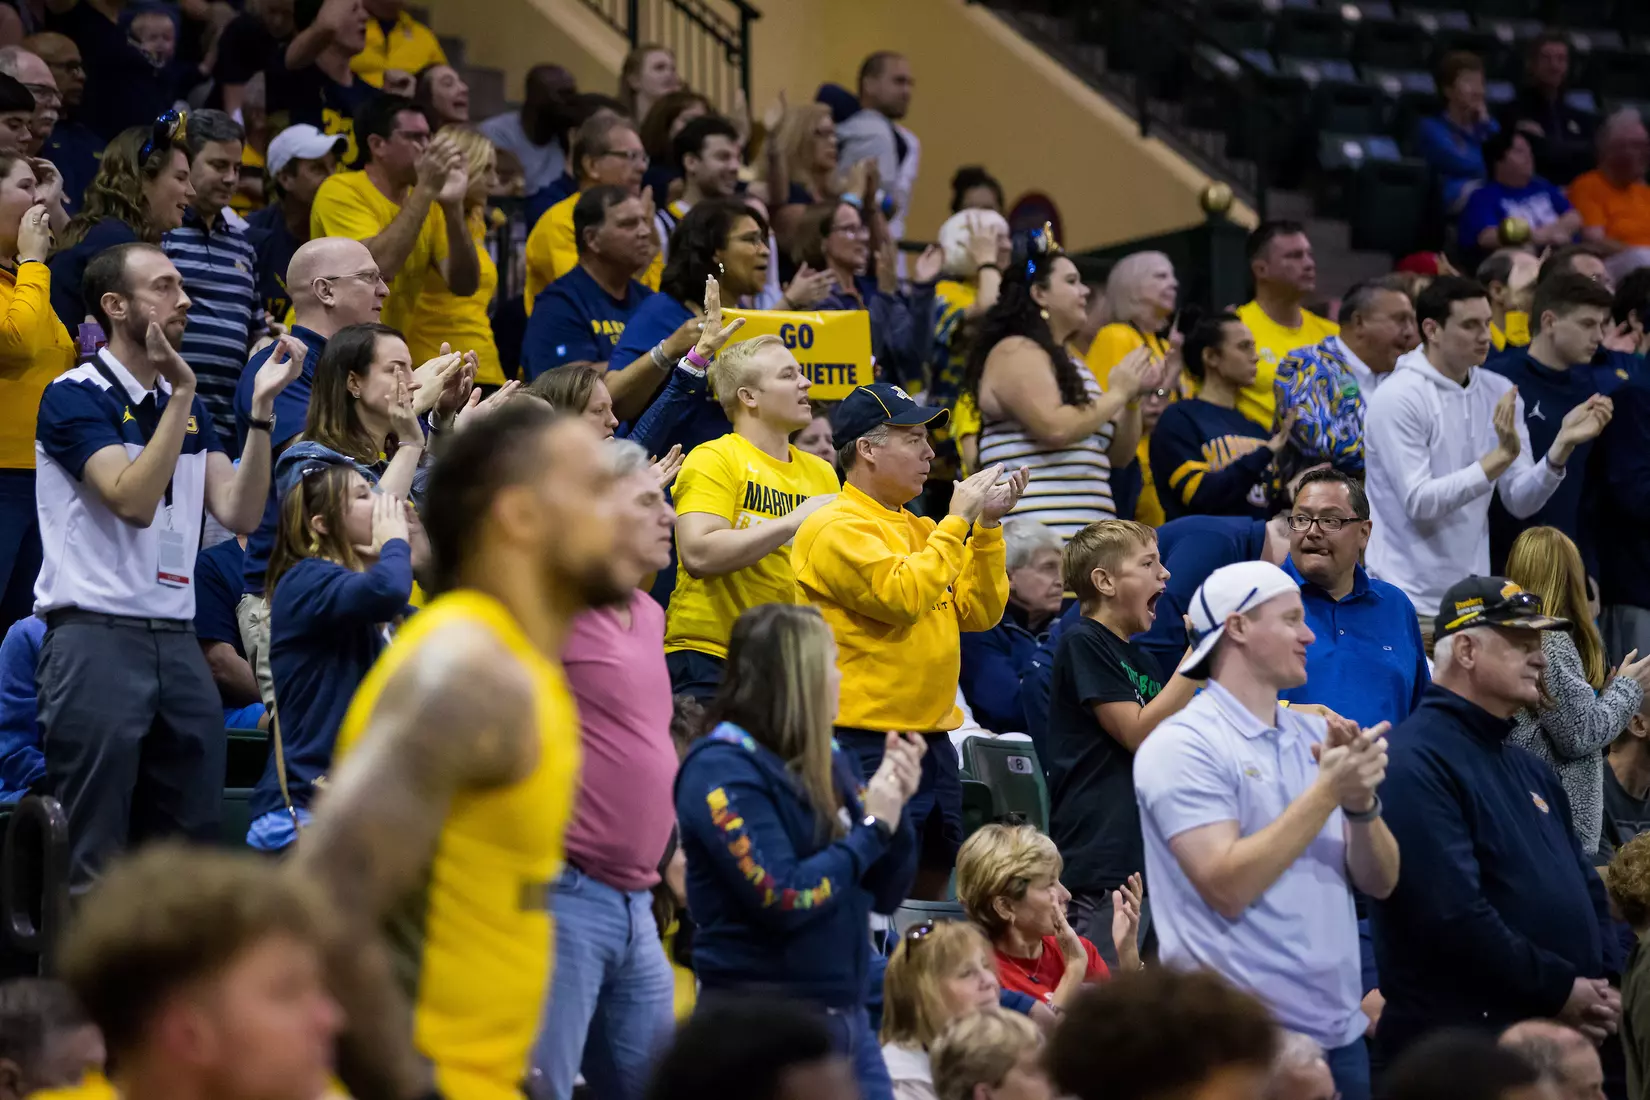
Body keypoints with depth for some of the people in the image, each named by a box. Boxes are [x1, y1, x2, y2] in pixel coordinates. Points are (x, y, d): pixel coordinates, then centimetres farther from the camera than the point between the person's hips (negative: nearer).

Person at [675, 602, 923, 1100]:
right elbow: (784, 900, -20)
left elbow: (886, 894, 13)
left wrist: (897, 805, -2)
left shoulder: (830, 761, 10)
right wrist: (871, 828, -11)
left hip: (846, 1015, 7)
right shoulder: (722, 770, -12)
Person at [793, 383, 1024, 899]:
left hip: (932, 738, 9)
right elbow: (903, 595, -22)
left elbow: (980, 613, 12)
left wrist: (987, 528, 2)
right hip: (868, 745, -9)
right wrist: (957, 522, -15)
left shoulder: (918, 528, 16)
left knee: (932, 886, 13)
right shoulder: (836, 528, -9)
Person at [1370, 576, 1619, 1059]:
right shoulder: (1417, 763, -15)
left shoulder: (1530, 770, 17)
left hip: (1556, 1037, 9)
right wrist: (1559, 990, -17)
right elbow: (1452, 914, -24)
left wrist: (1601, 986, 3)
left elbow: (1587, 889, 21)